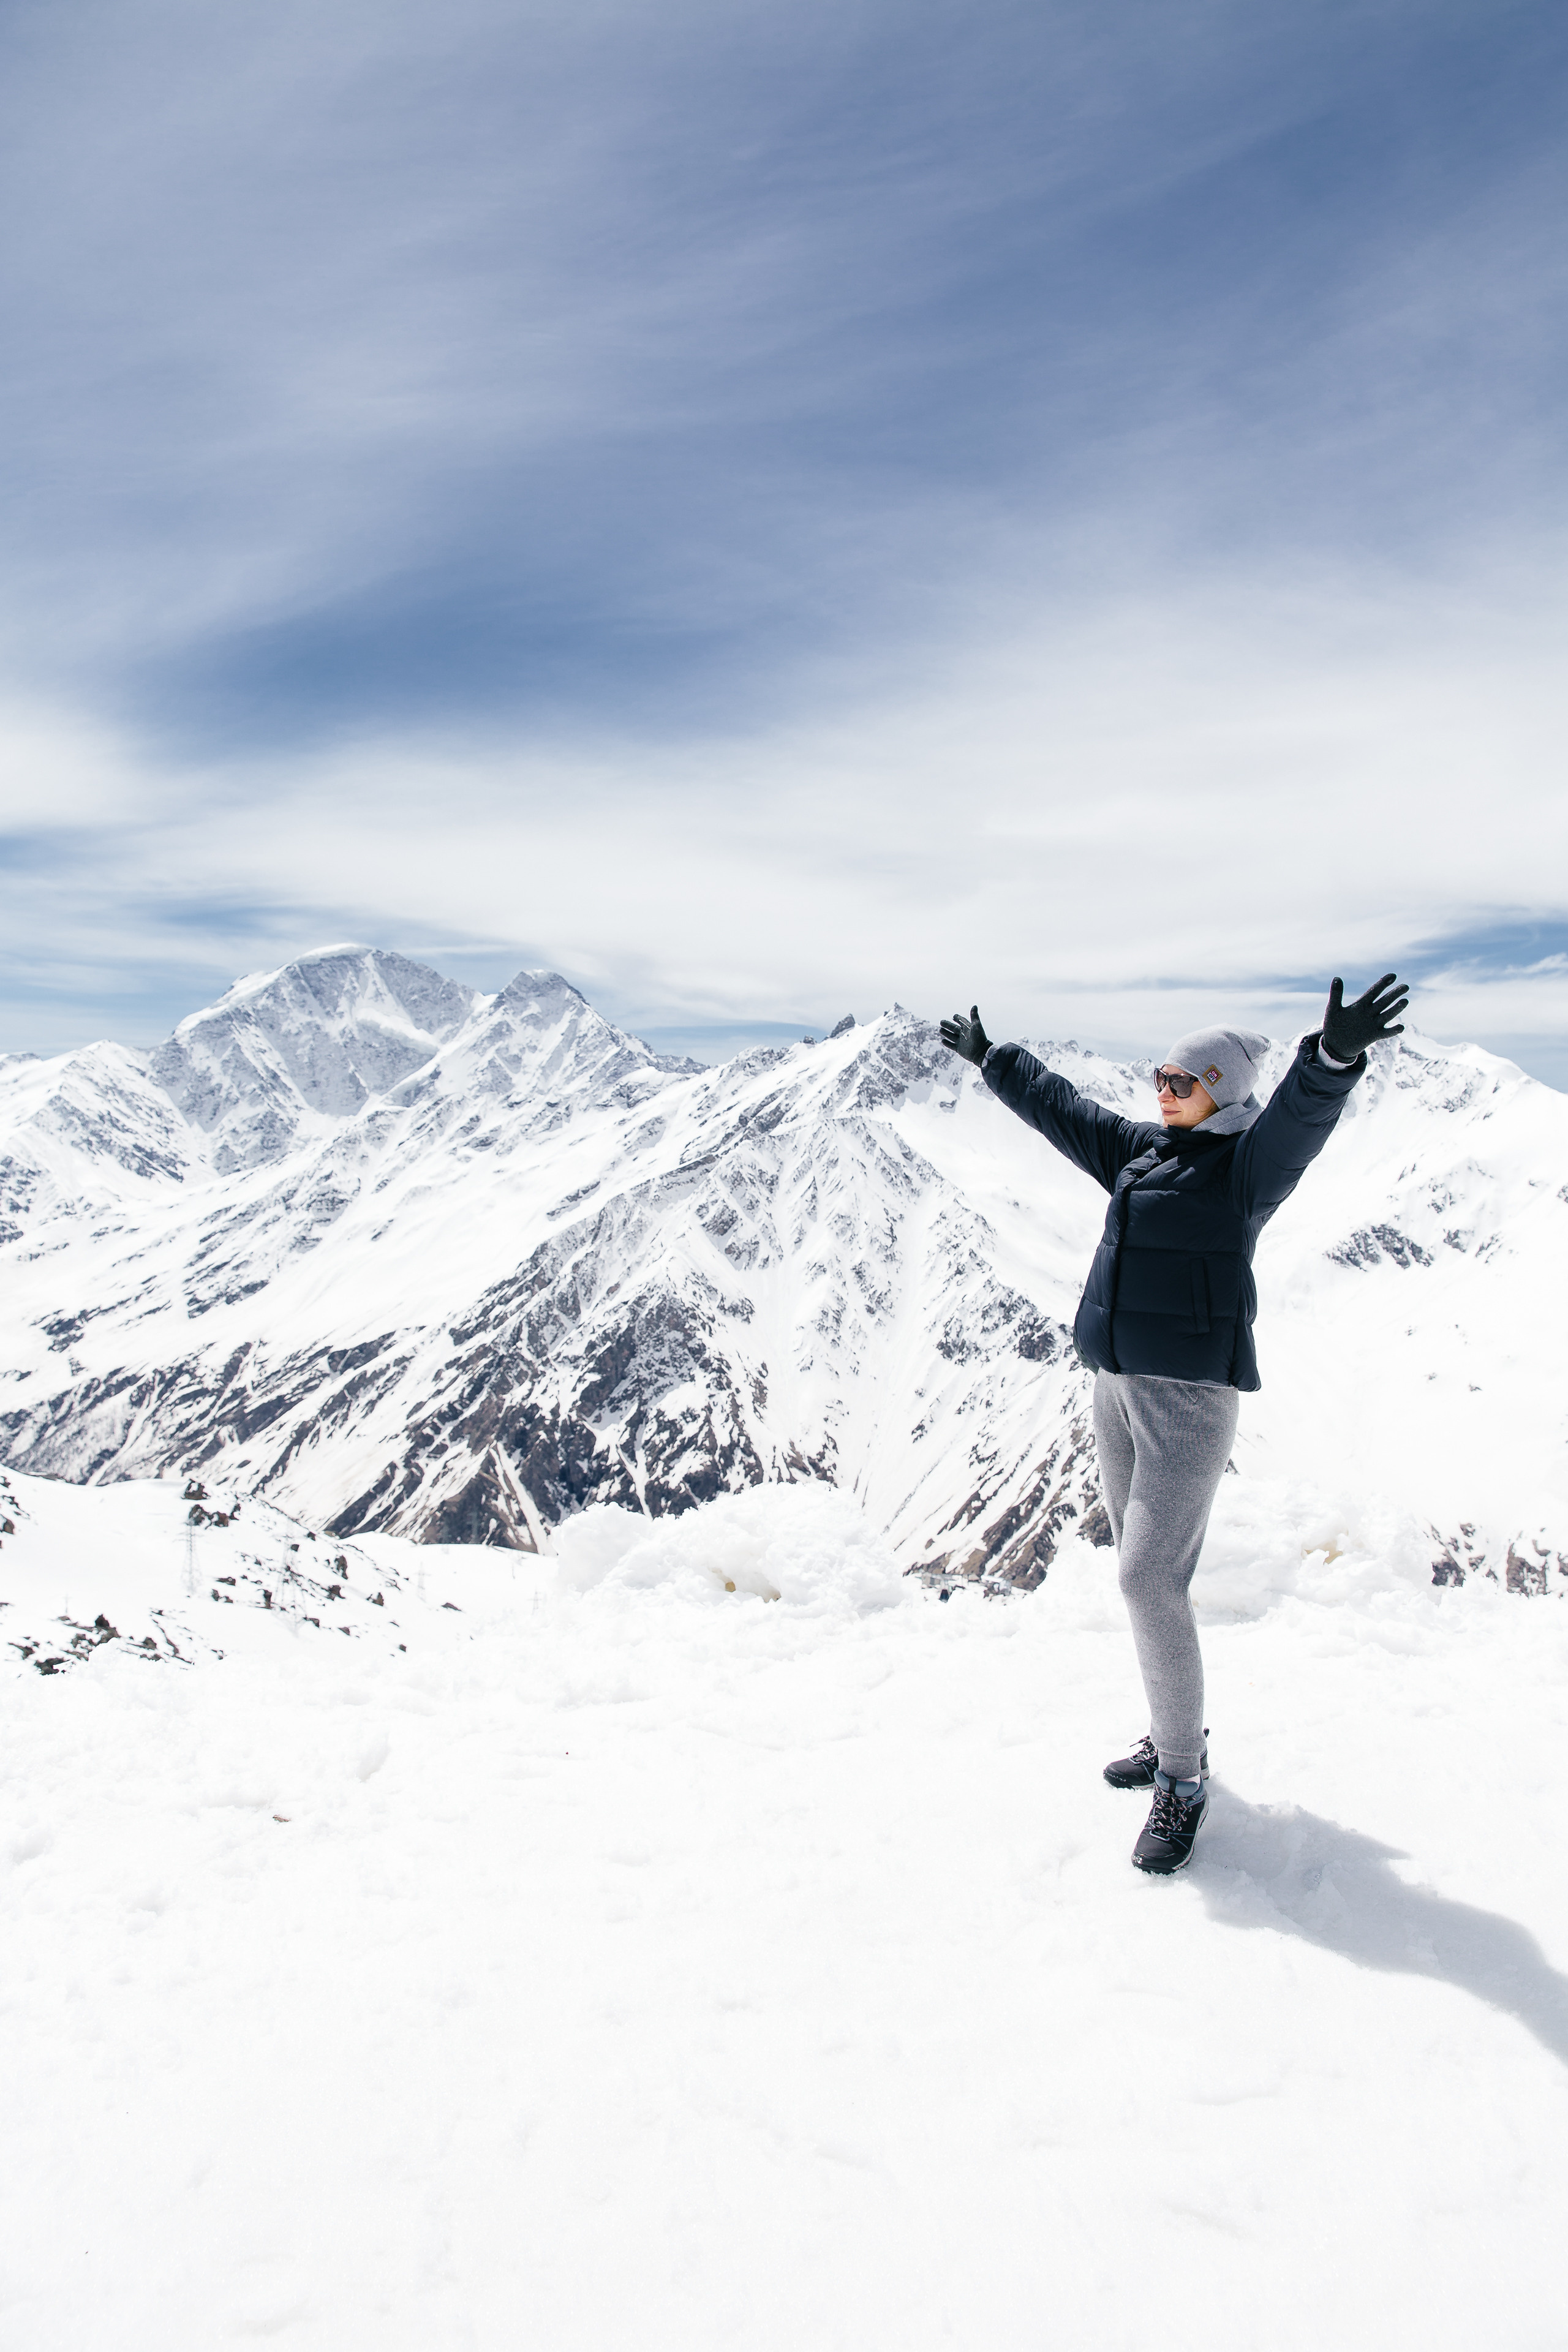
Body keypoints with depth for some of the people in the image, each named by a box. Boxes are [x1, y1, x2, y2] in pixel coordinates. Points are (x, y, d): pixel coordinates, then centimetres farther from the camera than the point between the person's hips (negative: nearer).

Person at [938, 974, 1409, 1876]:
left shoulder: (1248, 1163, -9)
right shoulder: (1137, 1149, 12)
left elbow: (1300, 1118, -29)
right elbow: (1057, 1104, 24)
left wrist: (1335, 1055, -49)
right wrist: (990, 1058, 32)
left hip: (1192, 1390, -8)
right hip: (1118, 1380, 8)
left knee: (1150, 1577, -10)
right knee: (1146, 1569, 15)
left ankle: (1184, 1780, 6)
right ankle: (1175, 1736, 31)